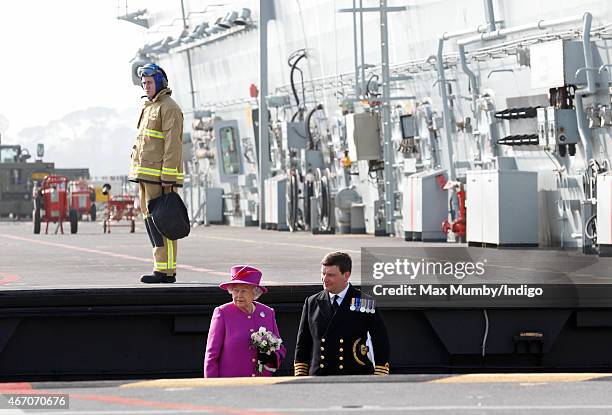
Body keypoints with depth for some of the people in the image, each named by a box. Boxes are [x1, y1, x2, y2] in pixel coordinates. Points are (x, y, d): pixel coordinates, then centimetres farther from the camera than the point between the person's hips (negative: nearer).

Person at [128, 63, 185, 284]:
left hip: (160, 176, -10)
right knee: (149, 218, 10)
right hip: (146, 175, 10)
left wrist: (168, 178, -21)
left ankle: (166, 270, -12)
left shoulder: (169, 108, -9)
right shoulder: (149, 108, 22)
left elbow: (173, 144, -16)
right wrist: (139, 173, 20)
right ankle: (163, 267, 13)